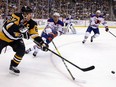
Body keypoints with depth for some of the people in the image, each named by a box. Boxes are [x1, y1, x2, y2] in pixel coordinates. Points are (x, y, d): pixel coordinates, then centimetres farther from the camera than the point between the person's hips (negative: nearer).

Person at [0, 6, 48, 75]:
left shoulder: (32, 23, -13)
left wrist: (42, 43, -25)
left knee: (21, 50, -16)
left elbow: (35, 35, -13)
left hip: (16, 39, 4)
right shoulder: (17, 16, -27)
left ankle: (13, 66, 4)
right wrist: (20, 30, -48)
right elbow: (9, 25, -39)